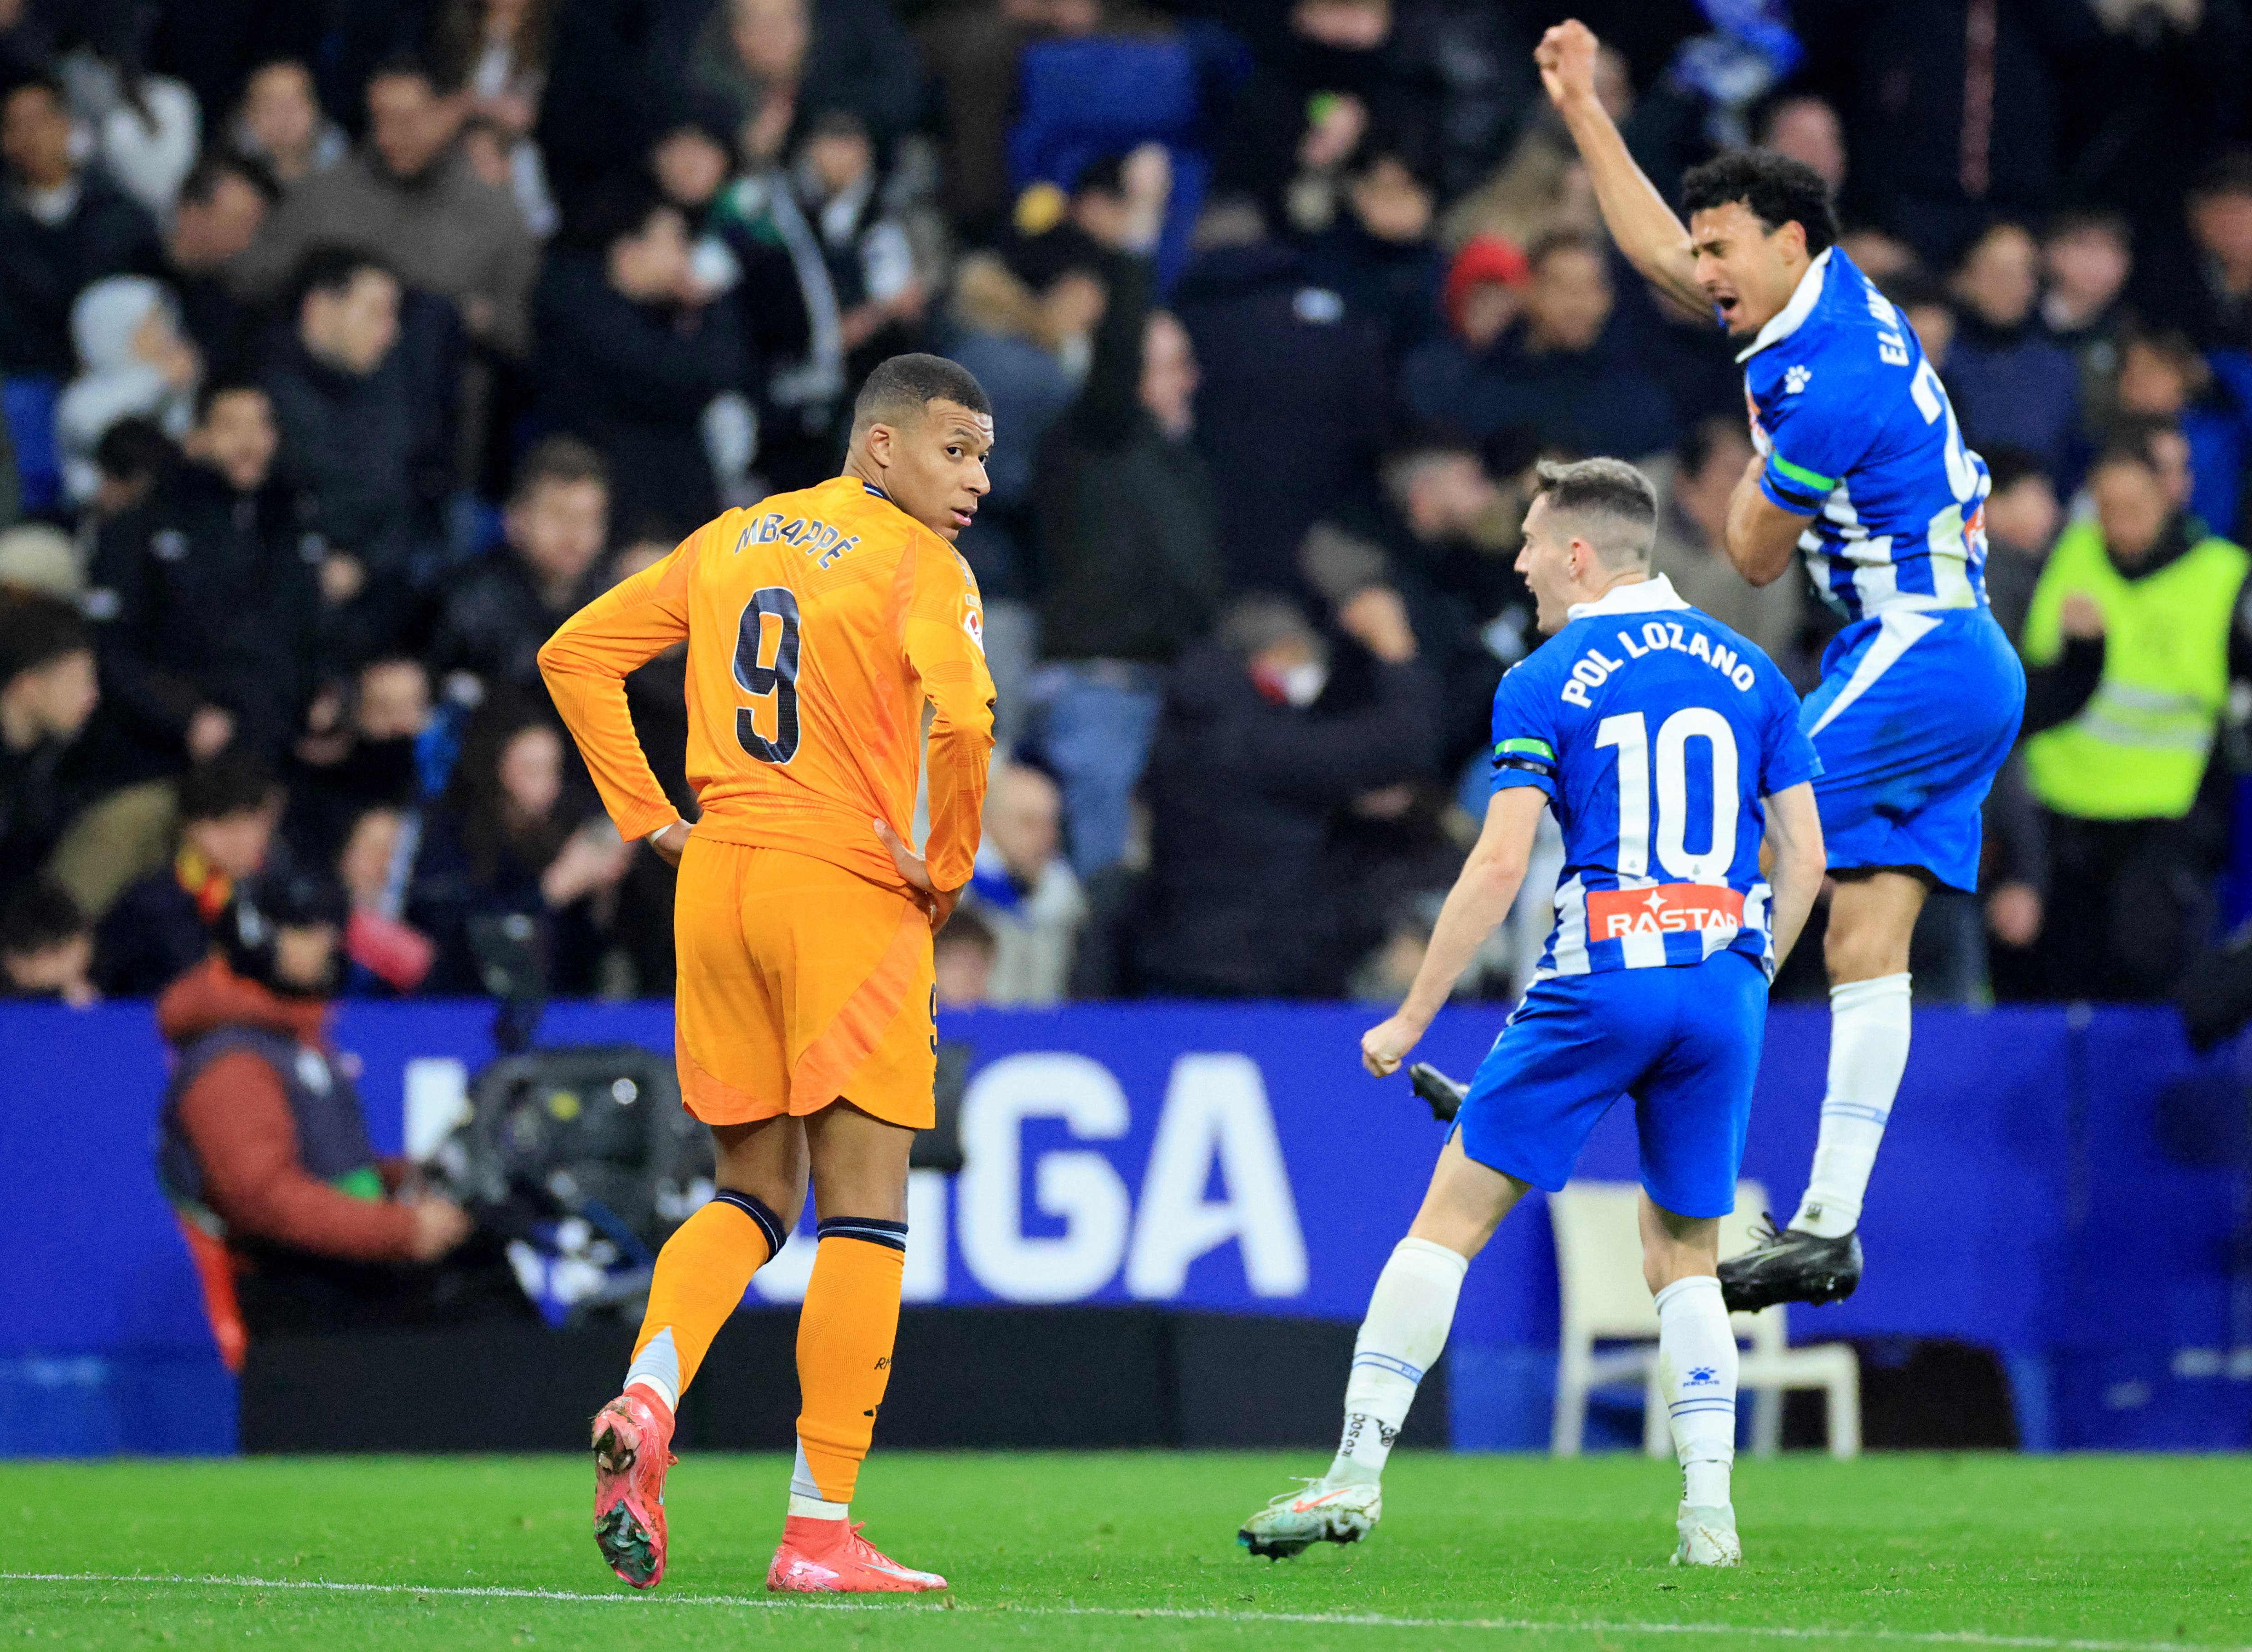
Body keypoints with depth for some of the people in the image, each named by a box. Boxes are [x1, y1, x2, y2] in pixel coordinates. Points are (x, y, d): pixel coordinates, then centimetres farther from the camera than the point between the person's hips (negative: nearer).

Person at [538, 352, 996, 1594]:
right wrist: (947, 867, -9)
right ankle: (820, 1530, -3)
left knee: (753, 1196, 17)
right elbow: (960, 718, -24)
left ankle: (645, 1397, -10)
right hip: (848, 890, -6)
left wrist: (648, 819, 12)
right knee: (861, 1213, 0)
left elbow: (576, 655, 14)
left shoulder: (733, 540, 13)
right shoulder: (919, 565, -7)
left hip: (718, 881, 6)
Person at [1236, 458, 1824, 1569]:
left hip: (1599, 978, -4)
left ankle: (1358, 1473, -1)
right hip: (1723, 987, 4)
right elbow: (1804, 861, 9)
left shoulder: (1544, 685, -2)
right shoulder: (1747, 673, 11)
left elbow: (1500, 865, -9)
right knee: (1686, 1259, 15)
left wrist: (1411, 1019, -3)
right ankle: (1709, 1510, 3)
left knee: (1451, 1219, 3)